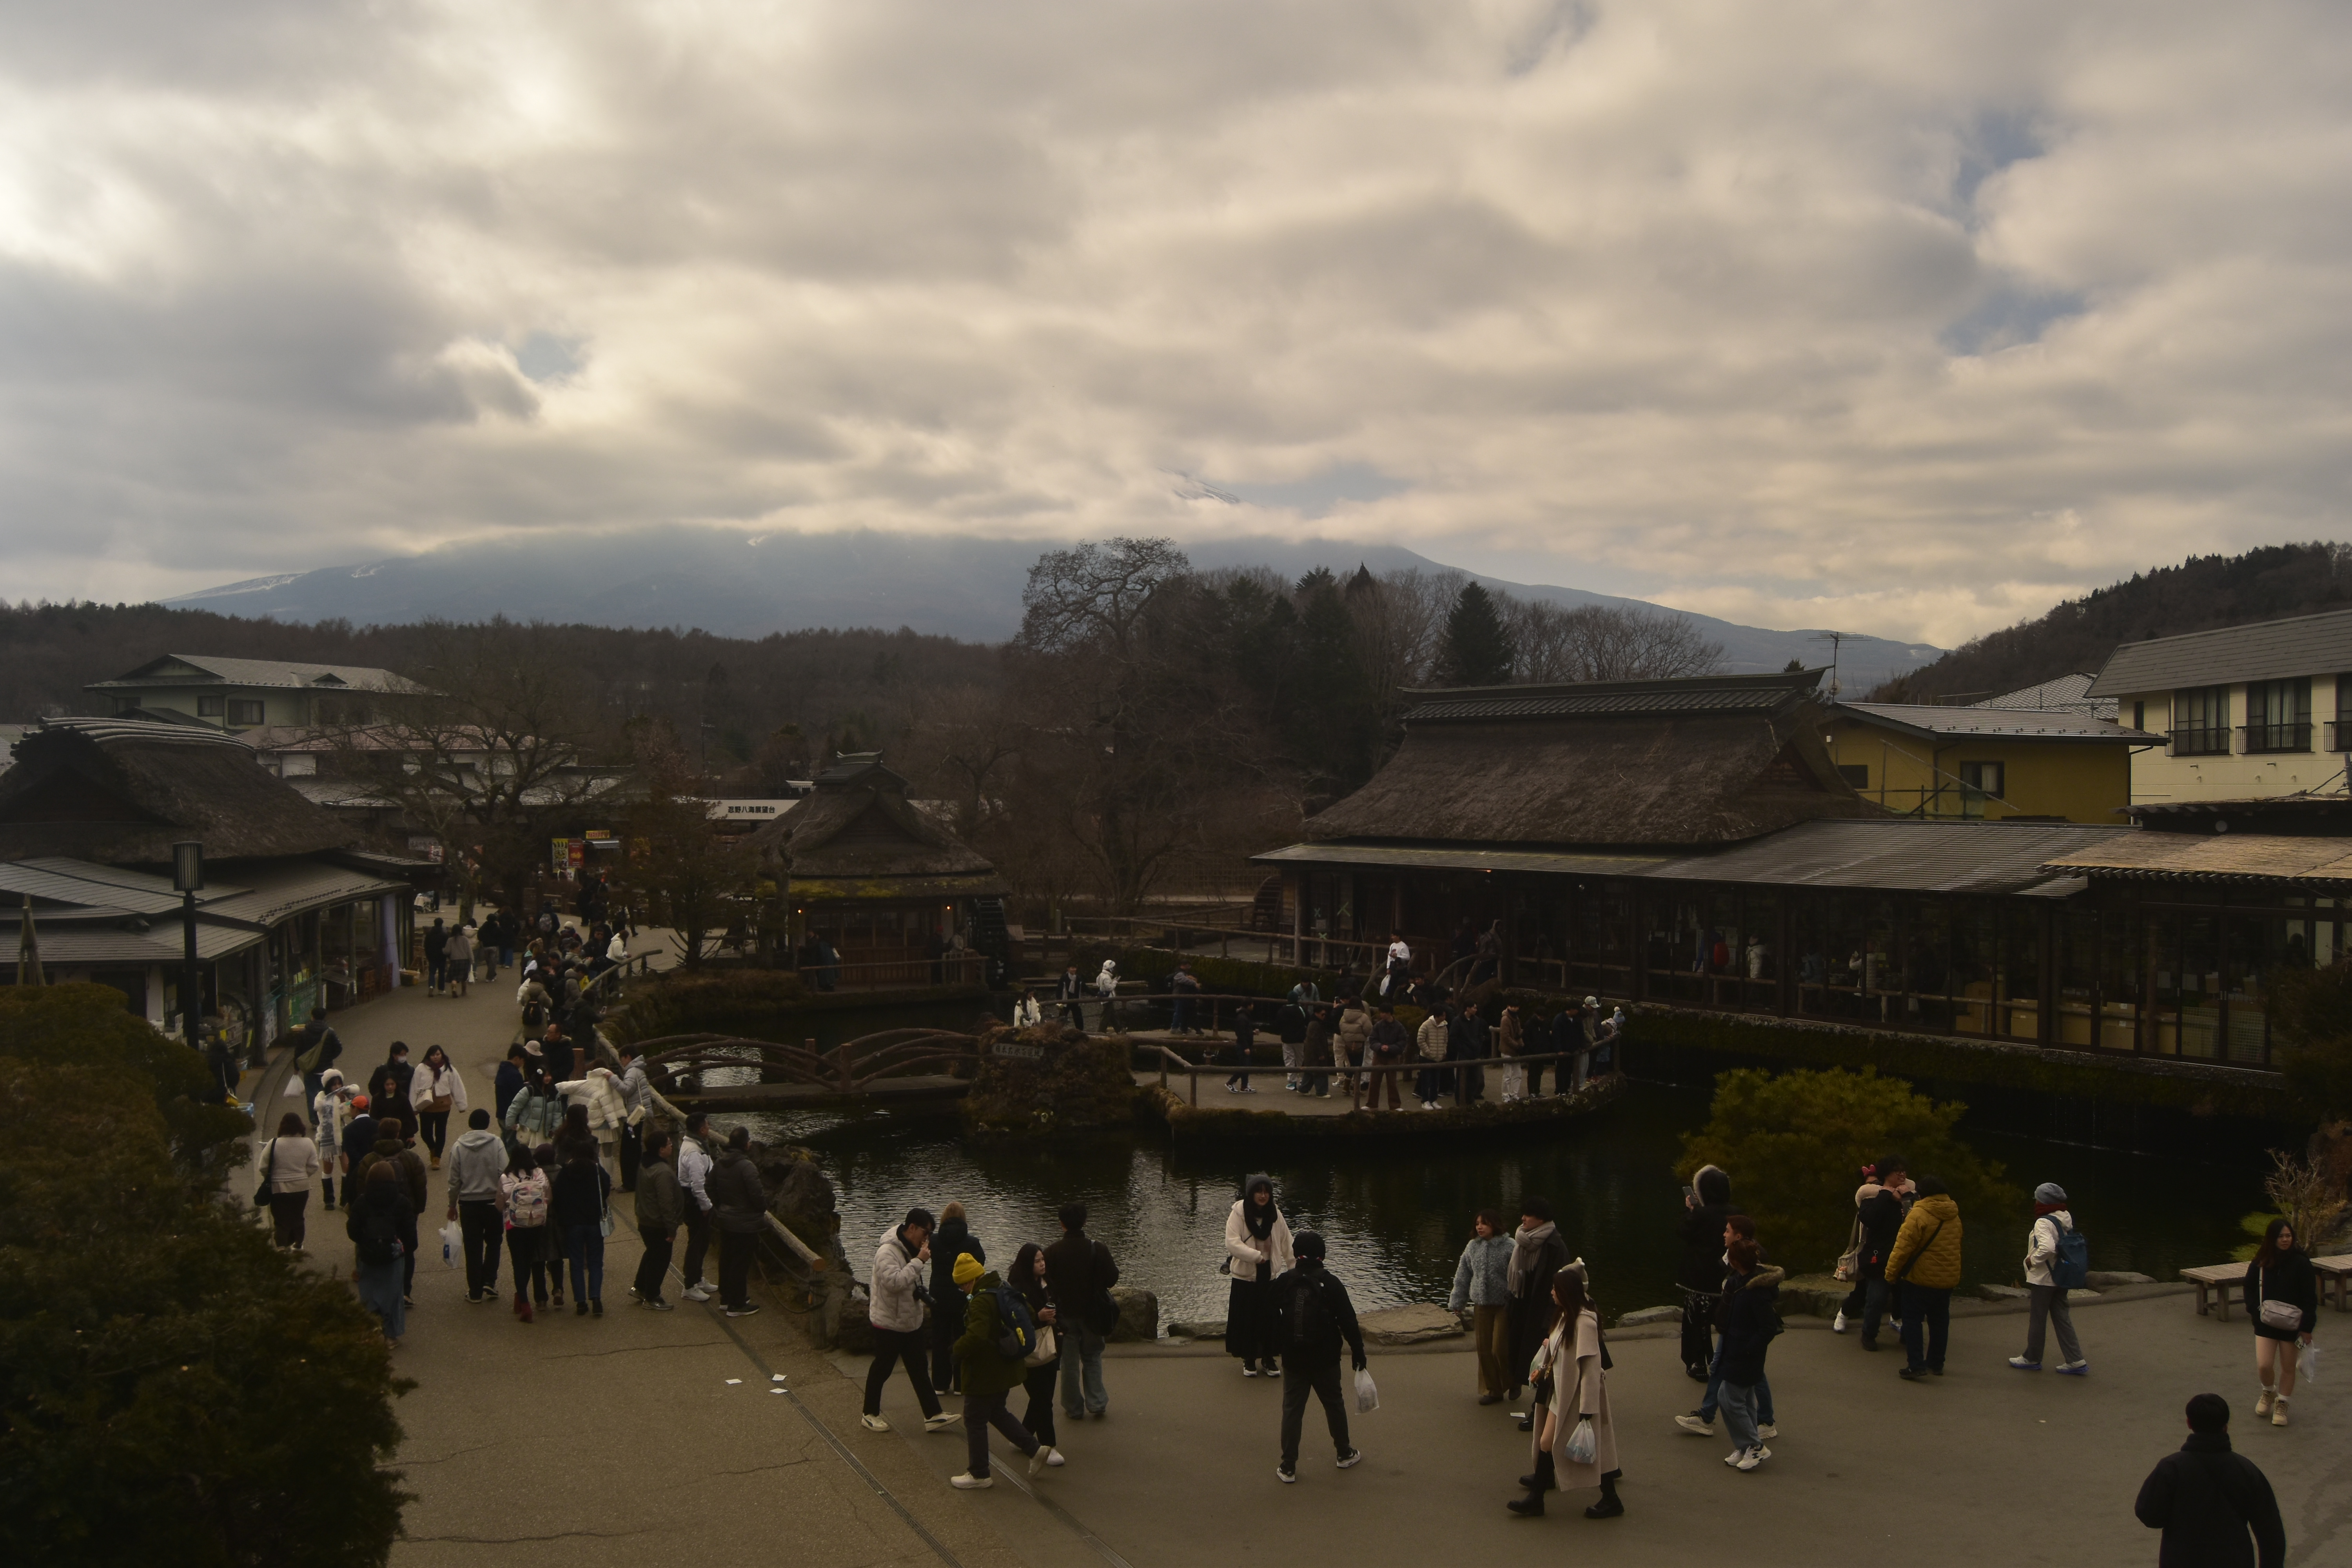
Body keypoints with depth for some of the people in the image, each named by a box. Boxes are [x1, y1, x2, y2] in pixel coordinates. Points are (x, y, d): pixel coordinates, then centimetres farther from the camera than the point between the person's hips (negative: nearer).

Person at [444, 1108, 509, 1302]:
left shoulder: (458, 1146, -2)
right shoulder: (497, 1143, -8)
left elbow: (454, 1179, 0)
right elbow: (504, 1173, -13)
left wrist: (452, 1205, 11)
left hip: (468, 1203, 1)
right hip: (492, 1201, -1)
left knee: (473, 1247, 8)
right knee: (493, 1242, 16)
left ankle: (475, 1291, 11)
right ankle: (489, 1281, 3)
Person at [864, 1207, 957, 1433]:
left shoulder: (911, 1249, 7)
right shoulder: (887, 1252, -23)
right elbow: (894, 1282, -37)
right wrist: (919, 1261, -32)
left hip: (911, 1321, 9)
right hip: (889, 1323, -9)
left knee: (920, 1370, 10)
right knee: (882, 1369, 6)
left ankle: (933, 1415, 12)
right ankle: (870, 1415, 21)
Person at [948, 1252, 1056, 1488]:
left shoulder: (981, 1302, -25)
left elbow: (975, 1337, -37)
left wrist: (957, 1352, -19)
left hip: (985, 1373, -10)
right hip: (1007, 1369, 10)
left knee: (975, 1420, 6)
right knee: (997, 1412, 24)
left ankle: (979, 1474, 16)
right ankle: (1036, 1450, 23)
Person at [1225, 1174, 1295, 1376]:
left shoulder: (1275, 1214, 0)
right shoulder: (1238, 1213, -12)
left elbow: (1286, 1243, 6)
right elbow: (1232, 1243, -22)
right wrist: (1257, 1256, -27)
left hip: (1271, 1276, 3)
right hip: (1246, 1276, -3)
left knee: (1270, 1318, 8)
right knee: (1247, 1319, 6)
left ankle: (1269, 1357, 25)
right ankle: (1249, 1359, 23)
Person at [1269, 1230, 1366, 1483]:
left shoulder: (1283, 1282, -5)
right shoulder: (1330, 1283, -11)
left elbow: (1271, 1320, 2)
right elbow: (1348, 1321, -9)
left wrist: (1280, 1344, 15)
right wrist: (1358, 1352, 0)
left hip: (1293, 1360, 1)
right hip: (1326, 1360, -1)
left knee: (1292, 1410, 7)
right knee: (1334, 1405, 17)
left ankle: (1288, 1467, 8)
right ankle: (1345, 1454, 32)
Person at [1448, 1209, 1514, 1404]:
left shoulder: (1509, 1247, -12)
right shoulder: (1473, 1247, 5)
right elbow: (1462, 1276, 12)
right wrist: (1456, 1302, 11)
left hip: (1504, 1305, -5)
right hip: (1481, 1306, 5)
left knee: (1500, 1349, -3)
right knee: (1484, 1349, 7)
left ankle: (1513, 1384, 22)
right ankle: (1491, 1390, 19)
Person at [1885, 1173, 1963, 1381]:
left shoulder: (1919, 1214, -17)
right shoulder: (1954, 1217, 4)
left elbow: (1904, 1247, -18)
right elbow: (1956, 1247, 16)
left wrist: (1892, 1273, -10)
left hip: (1921, 1278, -6)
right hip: (1948, 1278, 6)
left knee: (1913, 1320, 1)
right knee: (1940, 1321, 16)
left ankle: (1916, 1365, -6)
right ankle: (1936, 1363, 23)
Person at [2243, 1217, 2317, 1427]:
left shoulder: (2301, 1263, -9)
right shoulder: (2260, 1263, -3)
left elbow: (2310, 1298, -6)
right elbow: (2250, 1289, 6)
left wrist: (2307, 1327, -9)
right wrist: (2256, 1310, -11)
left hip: (2291, 1324, -1)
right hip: (2265, 1323, 1)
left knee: (2288, 1367, 9)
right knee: (2264, 1365, -8)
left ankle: (2281, 1404, 30)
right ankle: (2269, 1392, 24)